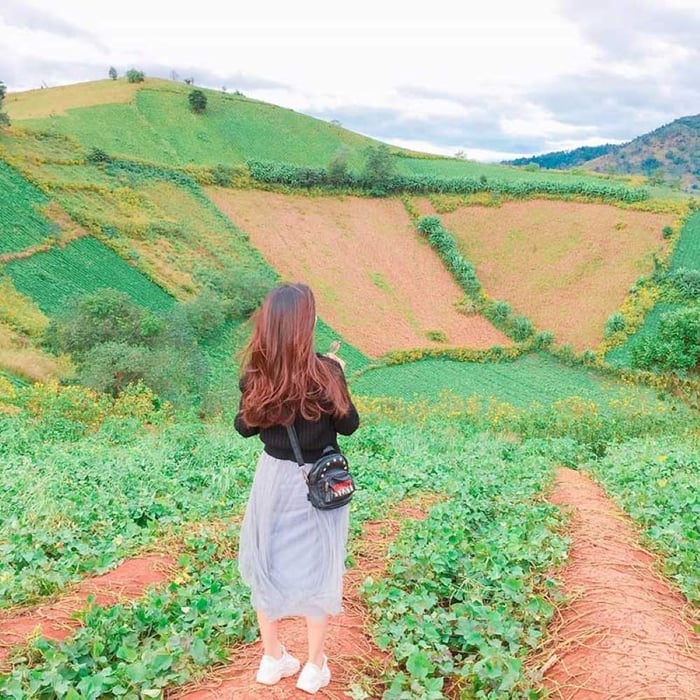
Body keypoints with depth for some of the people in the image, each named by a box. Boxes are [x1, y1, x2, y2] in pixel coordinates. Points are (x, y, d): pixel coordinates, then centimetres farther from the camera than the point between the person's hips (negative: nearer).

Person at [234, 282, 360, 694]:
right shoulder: (325, 372, -20)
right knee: (318, 568, 13)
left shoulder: (256, 374, -11)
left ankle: (273, 658, 32)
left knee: (267, 564, 18)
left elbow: (245, 428, 2)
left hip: (273, 477, 3)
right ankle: (314, 667, 25)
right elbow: (349, 426, -7)